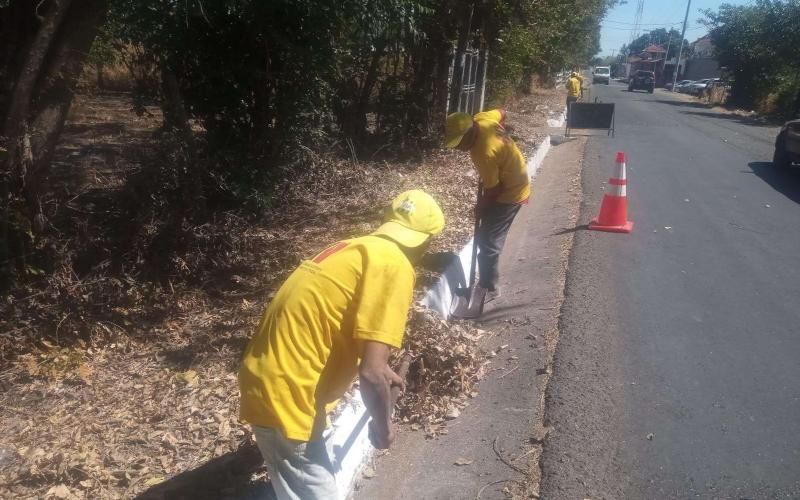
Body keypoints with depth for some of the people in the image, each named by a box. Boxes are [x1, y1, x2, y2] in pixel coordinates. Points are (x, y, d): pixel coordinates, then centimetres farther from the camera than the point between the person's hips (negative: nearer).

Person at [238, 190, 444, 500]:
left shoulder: (357, 249, 12)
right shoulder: (395, 265, -17)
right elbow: (371, 372, -23)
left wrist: (379, 371, 40)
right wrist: (383, 426, -4)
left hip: (270, 376, 9)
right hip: (285, 393, -9)